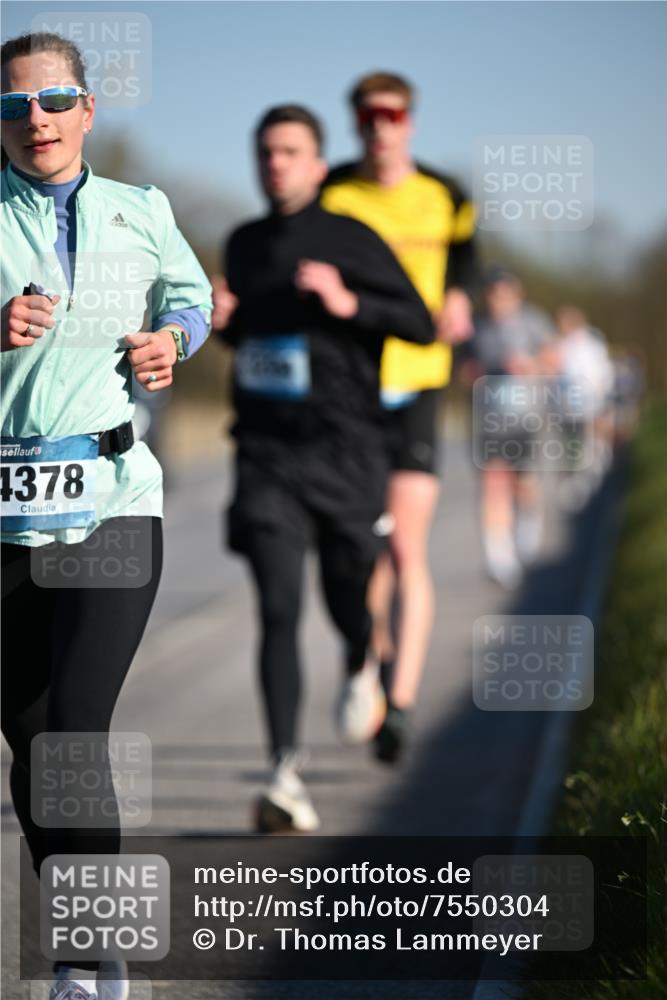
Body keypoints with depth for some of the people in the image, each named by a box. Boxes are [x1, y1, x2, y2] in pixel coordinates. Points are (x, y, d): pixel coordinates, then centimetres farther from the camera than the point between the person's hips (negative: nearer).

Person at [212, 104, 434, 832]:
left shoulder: (352, 241, -3)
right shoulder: (244, 245, 11)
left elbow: (420, 324, -6)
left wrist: (348, 303, -21)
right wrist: (224, 320, 4)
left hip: (344, 450, -2)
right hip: (266, 452, 2)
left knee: (348, 598, 9)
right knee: (278, 611, -10)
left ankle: (360, 668, 48)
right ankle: (286, 778, -12)